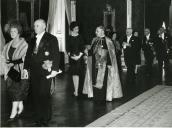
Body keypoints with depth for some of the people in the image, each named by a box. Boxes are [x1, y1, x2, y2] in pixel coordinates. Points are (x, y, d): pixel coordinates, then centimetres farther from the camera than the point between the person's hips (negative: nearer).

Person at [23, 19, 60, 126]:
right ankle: (38, 118, 15)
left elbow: (56, 55, -7)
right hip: (34, 72, 5)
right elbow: (28, 54, 18)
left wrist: (55, 69, -15)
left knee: (44, 95, -4)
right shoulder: (33, 40, 16)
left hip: (45, 71, -5)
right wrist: (26, 68, 10)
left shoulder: (52, 39, -1)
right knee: (36, 95, 5)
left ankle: (46, 119, 9)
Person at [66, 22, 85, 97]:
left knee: (76, 74, -8)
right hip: (72, 58, 2)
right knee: (73, 74, 5)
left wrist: (79, 56, -11)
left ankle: (76, 91, -8)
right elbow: (68, 49, 6)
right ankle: (76, 90, 15)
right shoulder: (70, 38, 5)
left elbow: (82, 48, 0)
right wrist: (71, 55, -8)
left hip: (79, 57, -2)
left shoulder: (80, 37, 1)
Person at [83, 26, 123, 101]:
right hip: (95, 63, 5)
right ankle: (96, 95, 19)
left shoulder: (107, 41, -10)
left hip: (104, 64, -5)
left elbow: (111, 53, -10)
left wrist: (109, 64, -16)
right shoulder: (94, 40, 7)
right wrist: (88, 52, -7)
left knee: (104, 79, -1)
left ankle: (104, 96, 10)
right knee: (95, 79, 8)